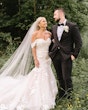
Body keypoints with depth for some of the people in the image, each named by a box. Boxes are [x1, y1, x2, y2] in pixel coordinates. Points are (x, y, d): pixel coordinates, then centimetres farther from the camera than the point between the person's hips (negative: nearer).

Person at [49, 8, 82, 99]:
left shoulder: (72, 26, -4)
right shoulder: (54, 27, 13)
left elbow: (78, 42, -5)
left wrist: (74, 55, -11)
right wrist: (49, 52, 10)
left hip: (66, 56, -5)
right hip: (55, 56, 6)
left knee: (66, 78, -6)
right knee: (60, 78, 12)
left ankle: (69, 97, 8)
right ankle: (62, 96, 24)